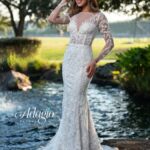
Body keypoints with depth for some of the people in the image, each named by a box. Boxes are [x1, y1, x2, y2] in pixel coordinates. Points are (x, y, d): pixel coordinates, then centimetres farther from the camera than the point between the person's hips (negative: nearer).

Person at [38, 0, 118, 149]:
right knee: (78, 101, 10)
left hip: (83, 61, -6)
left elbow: (110, 43, -5)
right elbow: (51, 19, 0)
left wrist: (95, 61, -16)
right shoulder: (73, 16, 13)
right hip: (69, 60, 6)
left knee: (73, 102, -9)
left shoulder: (99, 16, -3)